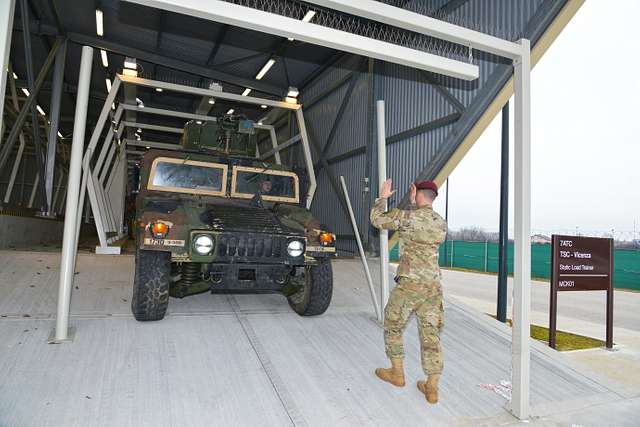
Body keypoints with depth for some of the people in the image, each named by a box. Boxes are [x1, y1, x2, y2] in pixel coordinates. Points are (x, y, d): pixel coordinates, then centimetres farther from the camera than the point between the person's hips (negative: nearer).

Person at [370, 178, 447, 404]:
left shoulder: (407, 215, -9)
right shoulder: (441, 223, 10)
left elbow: (377, 220, 3)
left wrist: (382, 197, 15)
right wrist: (413, 205, 28)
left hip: (409, 284, -5)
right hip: (433, 286, 5)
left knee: (393, 326, 16)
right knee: (430, 334, 8)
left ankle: (397, 373, 26)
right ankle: (431, 388, 11)